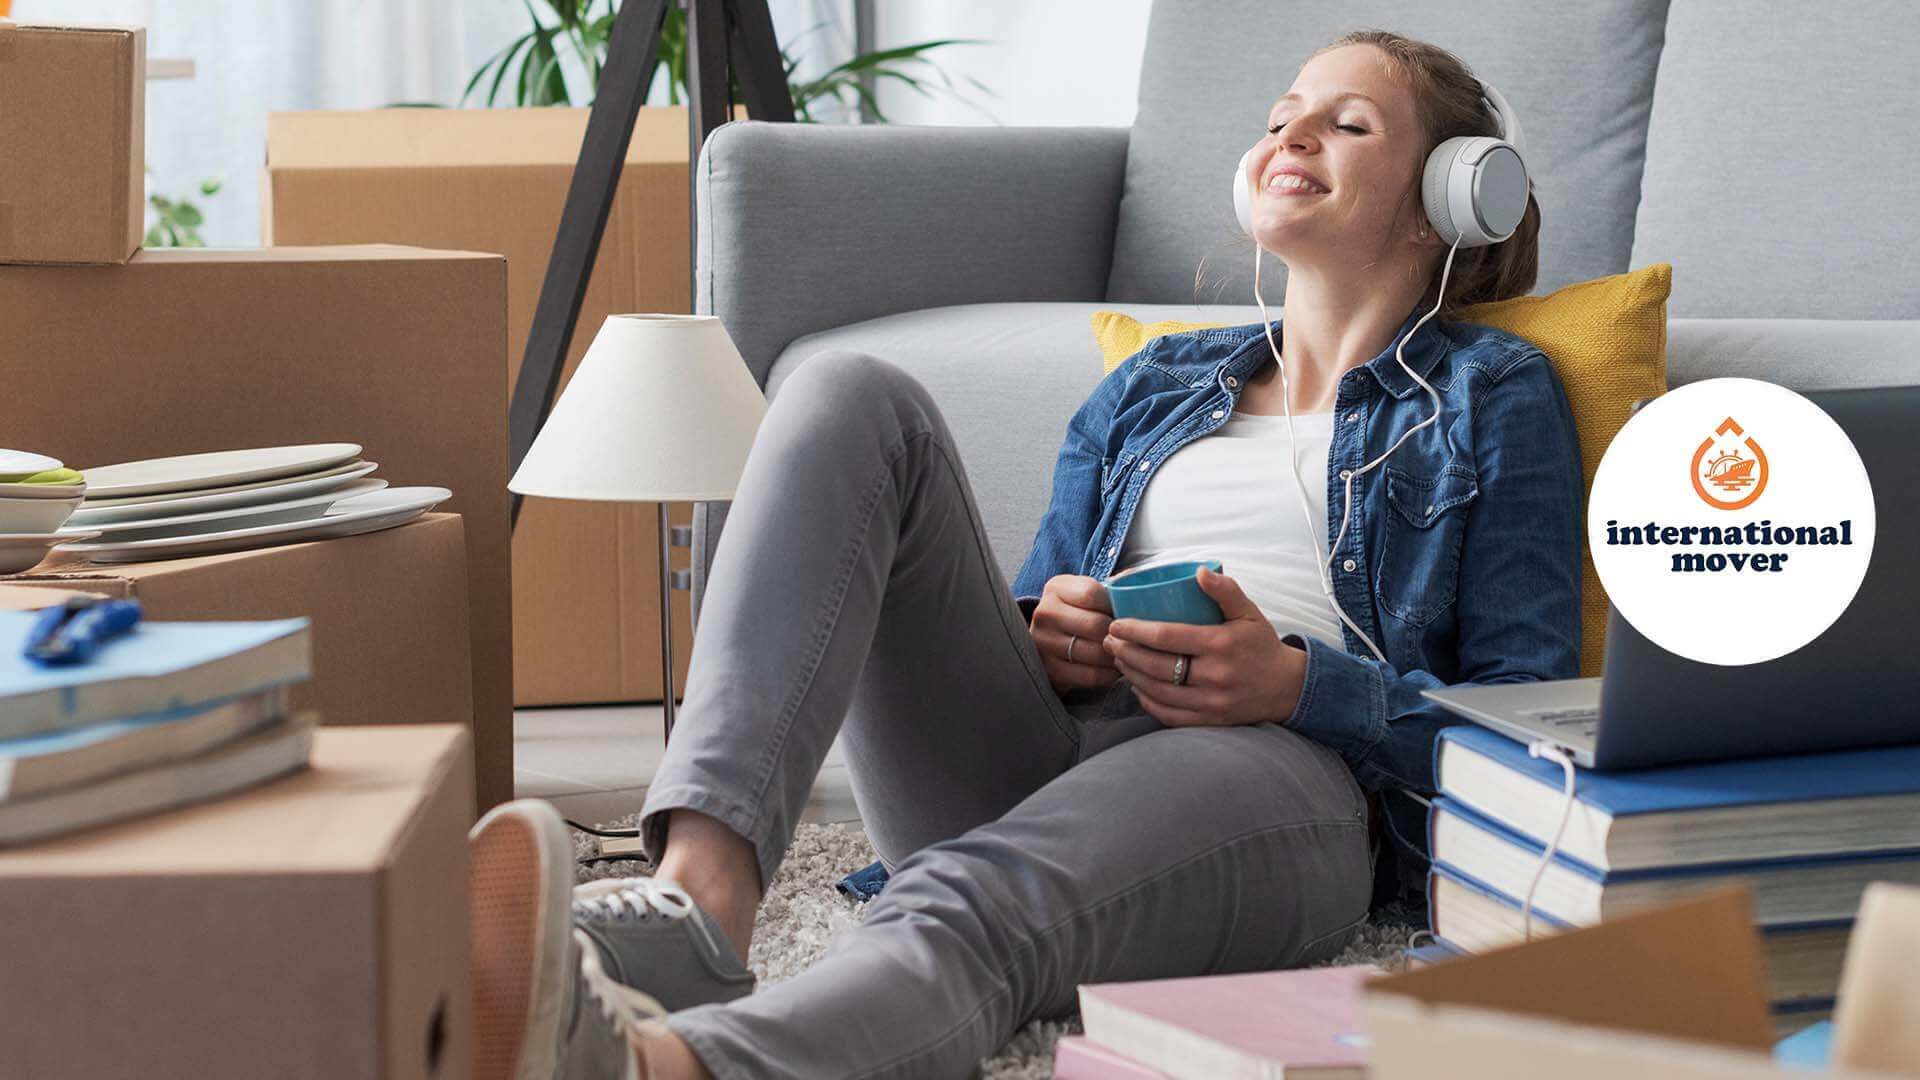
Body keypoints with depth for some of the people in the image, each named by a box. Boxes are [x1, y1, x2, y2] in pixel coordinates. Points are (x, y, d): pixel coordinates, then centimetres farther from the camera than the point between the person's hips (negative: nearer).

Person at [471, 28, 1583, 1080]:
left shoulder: (1495, 394, 18)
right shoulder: (1150, 385, 31)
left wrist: (1299, 683, -11)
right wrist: (1042, 638, 1)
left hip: (1284, 774, -4)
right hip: (1035, 752, 5)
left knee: (976, 903, -40)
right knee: (853, 394, -19)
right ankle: (694, 902, -41)